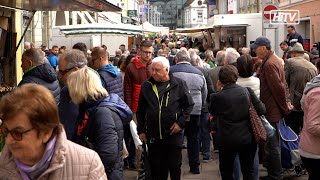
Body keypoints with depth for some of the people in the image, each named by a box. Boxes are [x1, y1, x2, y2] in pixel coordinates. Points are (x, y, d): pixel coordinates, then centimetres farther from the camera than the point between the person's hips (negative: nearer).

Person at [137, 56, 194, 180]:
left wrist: (180, 123, -8)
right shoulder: (146, 86, 3)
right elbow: (140, 110, 10)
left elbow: (189, 105, 2)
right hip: (153, 135, 2)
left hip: (174, 134, -2)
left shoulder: (179, 84, -4)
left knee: (174, 166, 9)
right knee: (156, 169, 10)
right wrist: (141, 130, 7)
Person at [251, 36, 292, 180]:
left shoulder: (269, 64, -21)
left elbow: (278, 88, -23)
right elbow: (282, 85, 19)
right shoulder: (274, 60, 13)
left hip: (271, 111, -11)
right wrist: (287, 101, 14)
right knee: (274, 144, 19)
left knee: (272, 146, -2)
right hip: (275, 110, 11)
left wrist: (284, 107, -14)